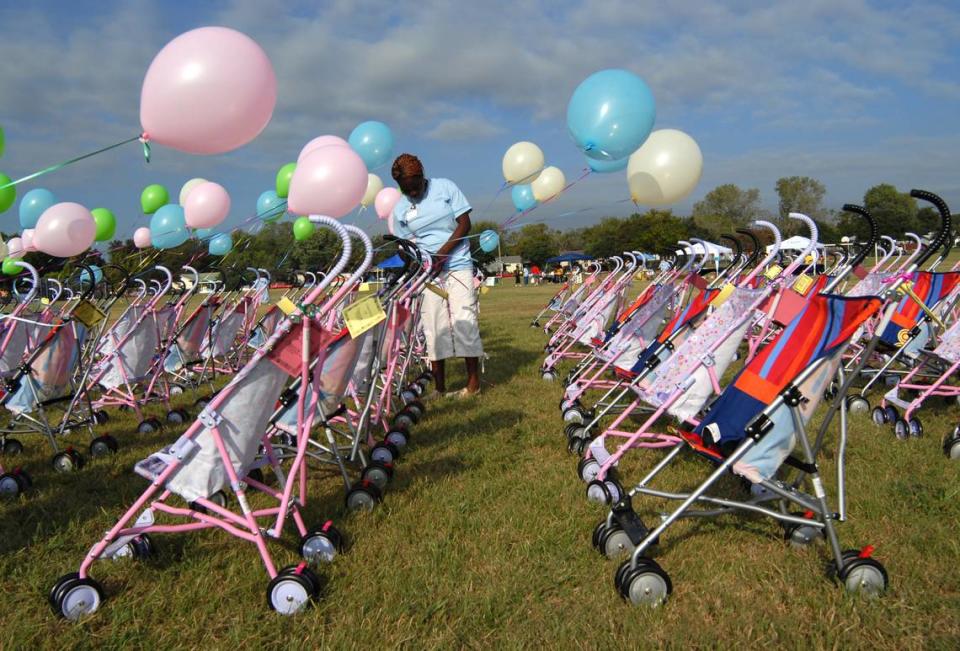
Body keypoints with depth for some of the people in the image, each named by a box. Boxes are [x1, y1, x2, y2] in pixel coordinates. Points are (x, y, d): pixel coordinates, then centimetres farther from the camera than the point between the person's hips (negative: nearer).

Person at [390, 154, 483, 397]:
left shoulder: (445, 187, -2)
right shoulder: (400, 209, 5)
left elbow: (464, 224, -5)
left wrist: (442, 254, -14)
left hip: (457, 266, -2)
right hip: (426, 271, 2)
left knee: (464, 321, -7)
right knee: (433, 327, 1)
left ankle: (473, 383, 2)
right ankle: (439, 387, 8)